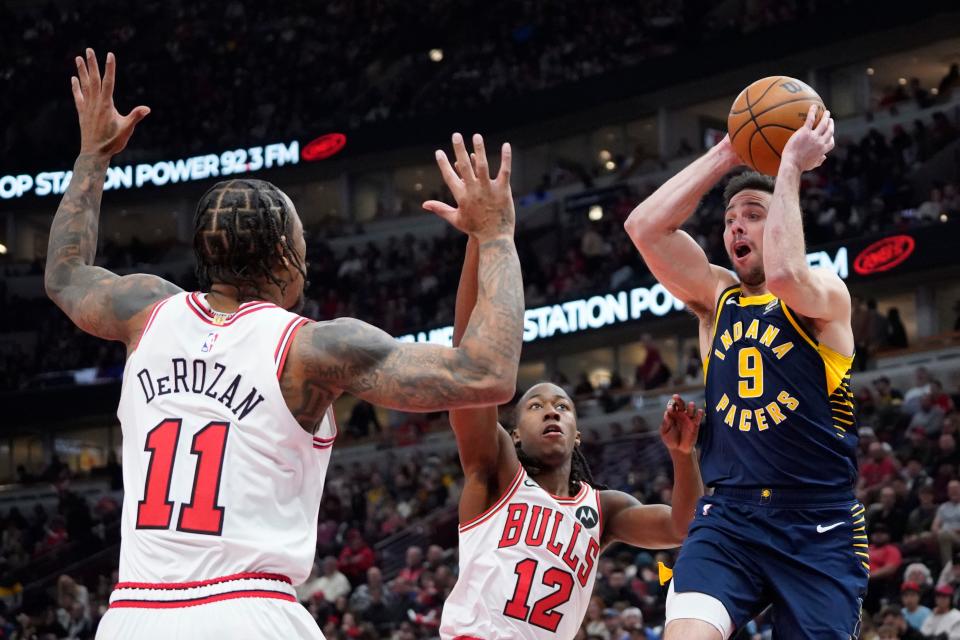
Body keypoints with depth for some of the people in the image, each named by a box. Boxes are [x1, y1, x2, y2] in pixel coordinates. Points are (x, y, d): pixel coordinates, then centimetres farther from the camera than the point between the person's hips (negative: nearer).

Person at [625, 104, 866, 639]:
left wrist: (791, 165, -14)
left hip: (819, 527, -3)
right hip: (728, 518, 3)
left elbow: (783, 275, -25)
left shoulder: (828, 294, 0)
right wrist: (727, 155, 0)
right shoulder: (717, 298, 13)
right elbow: (645, 228, 0)